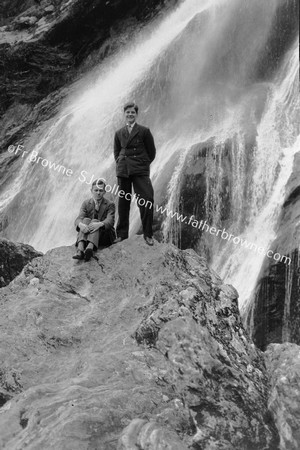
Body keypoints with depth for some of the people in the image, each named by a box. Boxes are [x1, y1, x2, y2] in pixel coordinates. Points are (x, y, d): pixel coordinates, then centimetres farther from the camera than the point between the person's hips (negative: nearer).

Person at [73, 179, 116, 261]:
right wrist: (81, 224, -33)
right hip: (88, 234, 2)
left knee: (95, 221, -30)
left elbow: (110, 221, -16)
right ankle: (80, 250, -52)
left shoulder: (110, 204, 2)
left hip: (105, 237, -2)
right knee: (86, 220, -26)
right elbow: (78, 219, -7)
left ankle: (90, 248, -61)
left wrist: (100, 224, -40)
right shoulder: (86, 203, 10)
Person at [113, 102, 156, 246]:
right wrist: (120, 163, 10)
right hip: (123, 171, 4)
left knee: (146, 202, -10)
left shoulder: (144, 131, 1)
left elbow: (152, 151, 5)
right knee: (123, 202, 7)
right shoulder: (119, 133, 12)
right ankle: (121, 234, 14)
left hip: (140, 171, -3)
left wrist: (144, 164, 4)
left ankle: (147, 234, -1)